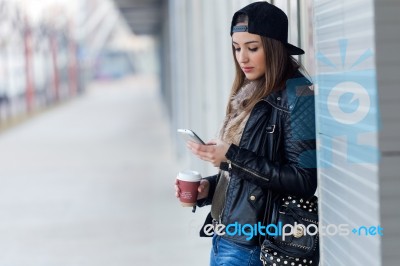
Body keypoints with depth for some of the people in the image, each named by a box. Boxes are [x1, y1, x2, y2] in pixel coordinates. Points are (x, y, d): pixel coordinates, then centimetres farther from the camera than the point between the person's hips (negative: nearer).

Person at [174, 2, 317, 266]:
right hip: (224, 237, 7)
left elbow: (304, 182, -17)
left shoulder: (298, 96, -12)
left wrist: (232, 157, -19)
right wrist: (208, 187, -2)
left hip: (253, 245, -7)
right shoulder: (247, 94, 10)